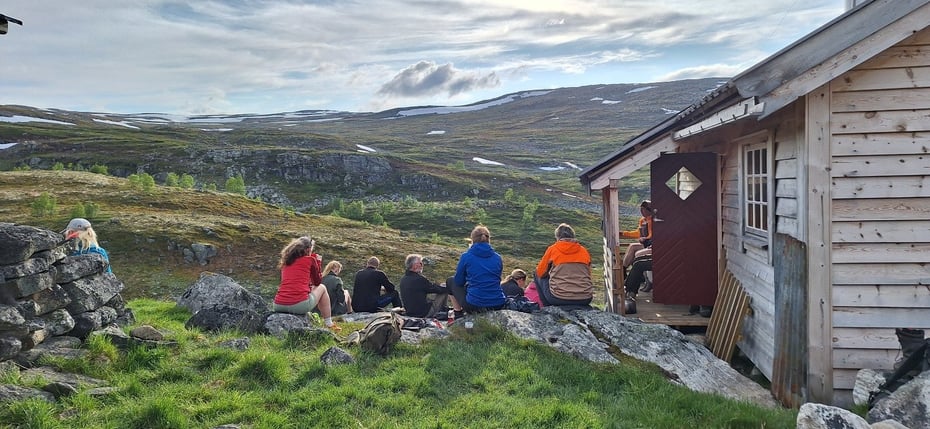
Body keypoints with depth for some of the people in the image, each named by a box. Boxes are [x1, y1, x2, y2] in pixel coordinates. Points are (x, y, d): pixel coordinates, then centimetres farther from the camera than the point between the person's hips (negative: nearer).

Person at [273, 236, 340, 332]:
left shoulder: (286, 261, 18)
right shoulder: (310, 259, 4)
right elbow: (317, 282, 17)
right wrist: (317, 262, 26)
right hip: (299, 305, -5)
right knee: (322, 288, 23)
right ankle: (329, 325, 23)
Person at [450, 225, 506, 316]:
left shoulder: (466, 256, -3)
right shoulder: (498, 258, 6)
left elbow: (459, 282, 7)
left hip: (474, 306, -4)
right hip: (498, 305, 4)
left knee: (452, 282, 23)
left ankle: (458, 315, 23)